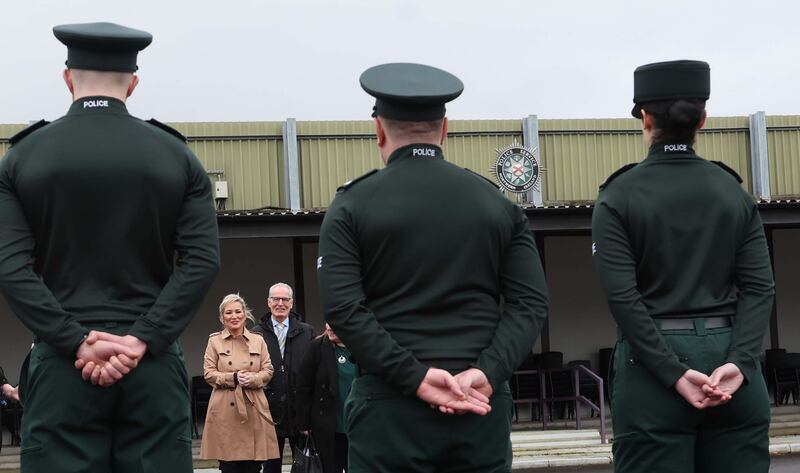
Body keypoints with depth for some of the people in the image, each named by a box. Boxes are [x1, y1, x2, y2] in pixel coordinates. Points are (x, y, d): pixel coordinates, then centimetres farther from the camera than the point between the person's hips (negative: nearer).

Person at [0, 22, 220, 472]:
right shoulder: (176, 155, 6)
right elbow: (203, 261, -5)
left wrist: (78, 342, -9)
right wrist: (141, 340, -8)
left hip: (63, 363, -1)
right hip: (154, 363, 1)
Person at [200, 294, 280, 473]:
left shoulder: (258, 340, 11)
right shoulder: (214, 341, 6)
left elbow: (268, 371, 8)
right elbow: (208, 373, 1)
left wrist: (252, 379, -12)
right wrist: (233, 378, -14)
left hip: (254, 409, 2)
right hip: (225, 410, -2)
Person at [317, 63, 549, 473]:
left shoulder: (352, 206, 1)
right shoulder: (497, 203, 9)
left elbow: (342, 309, -10)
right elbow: (531, 302, 0)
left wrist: (416, 377, -12)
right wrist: (486, 372, -9)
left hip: (389, 406, -2)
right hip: (483, 406, 3)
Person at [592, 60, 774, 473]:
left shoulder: (619, 197, -2)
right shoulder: (733, 191, 8)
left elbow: (622, 297, -12)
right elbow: (759, 288, -2)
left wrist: (674, 373, -13)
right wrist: (738, 362, -10)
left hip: (652, 363, -3)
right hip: (728, 352, 3)